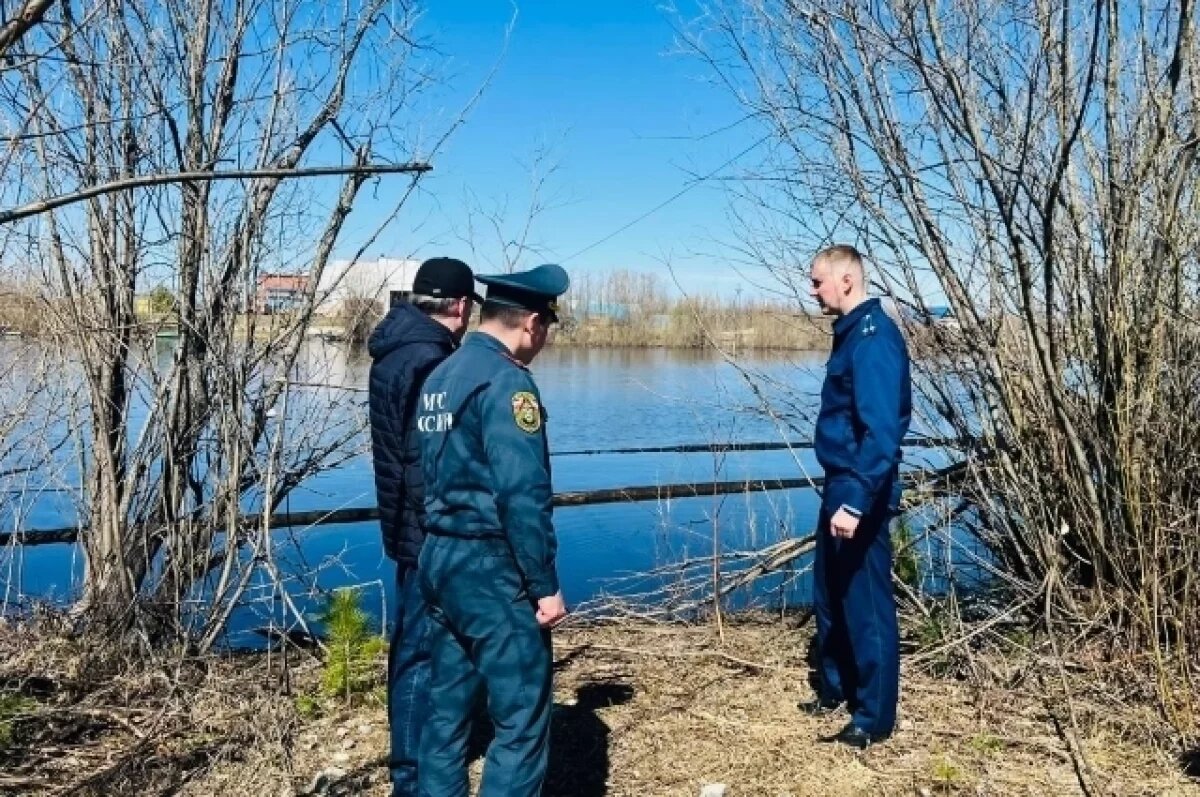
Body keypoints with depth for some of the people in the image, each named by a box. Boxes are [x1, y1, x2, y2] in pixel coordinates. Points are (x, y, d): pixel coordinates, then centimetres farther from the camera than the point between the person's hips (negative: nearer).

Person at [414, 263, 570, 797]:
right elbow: (522, 495, -21)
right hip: (491, 569, -9)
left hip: (438, 559, 9)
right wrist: (545, 584, -15)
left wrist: (443, 552, 18)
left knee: (448, 706, 17)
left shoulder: (440, 375, 12)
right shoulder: (506, 380, -15)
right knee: (522, 720, 0)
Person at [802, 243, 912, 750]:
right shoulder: (852, 332, 12)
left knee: (866, 604, 1)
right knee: (829, 595, 19)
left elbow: (881, 430, -26)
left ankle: (874, 719, 15)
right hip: (841, 487, 10)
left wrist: (856, 501, -31)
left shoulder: (874, 337, -18)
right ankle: (834, 689, 35)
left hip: (861, 495, -10)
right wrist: (840, 493, 19)